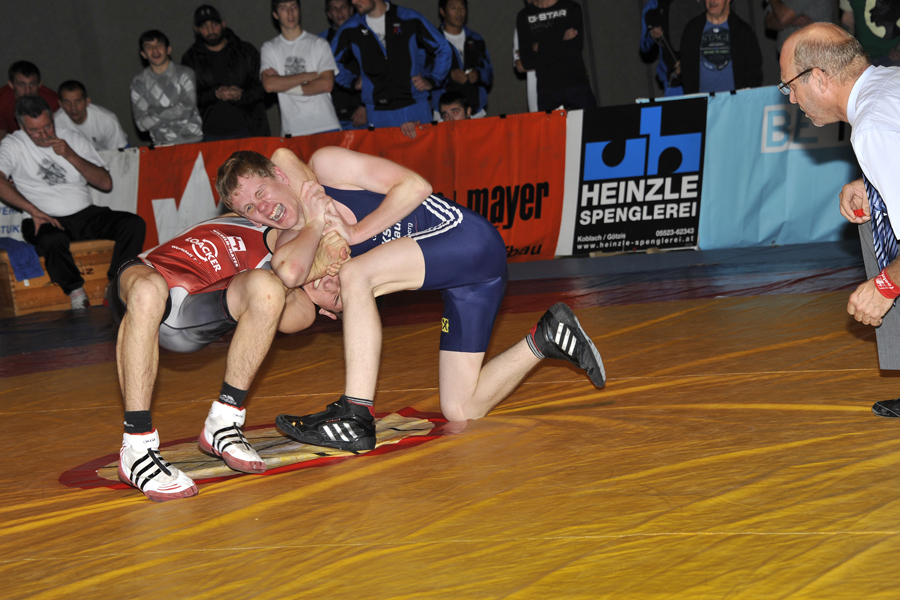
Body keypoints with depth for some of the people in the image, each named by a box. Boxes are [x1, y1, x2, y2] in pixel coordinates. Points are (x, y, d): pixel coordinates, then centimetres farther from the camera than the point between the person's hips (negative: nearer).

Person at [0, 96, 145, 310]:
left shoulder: (73, 138, 11)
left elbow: (106, 183, 5)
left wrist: (71, 156, -7)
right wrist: (35, 212, -25)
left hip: (85, 214, 4)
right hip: (47, 220, -4)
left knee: (134, 224, -21)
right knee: (52, 240, -40)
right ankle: (76, 292, -23)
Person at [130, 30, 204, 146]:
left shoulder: (185, 74, 3)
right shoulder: (139, 82, 8)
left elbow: (187, 111, -7)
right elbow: (141, 123, 0)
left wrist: (155, 112, -2)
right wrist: (174, 112, -4)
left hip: (192, 140, -1)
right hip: (162, 145, 1)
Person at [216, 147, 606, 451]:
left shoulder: (325, 165, -8)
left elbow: (415, 186, -13)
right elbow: (345, 306, 10)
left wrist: (356, 233, -14)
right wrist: (323, 296, -10)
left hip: (466, 236, -9)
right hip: (463, 278, 9)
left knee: (356, 275, -27)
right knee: (461, 411, 6)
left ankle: (356, 417, -26)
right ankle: (547, 337, 20)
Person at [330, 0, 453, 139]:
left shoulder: (410, 20, 1)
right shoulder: (351, 29, 6)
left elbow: (443, 48, 10)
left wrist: (432, 80, 4)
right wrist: (352, 82, 12)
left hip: (414, 106, -1)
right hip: (377, 111, 1)